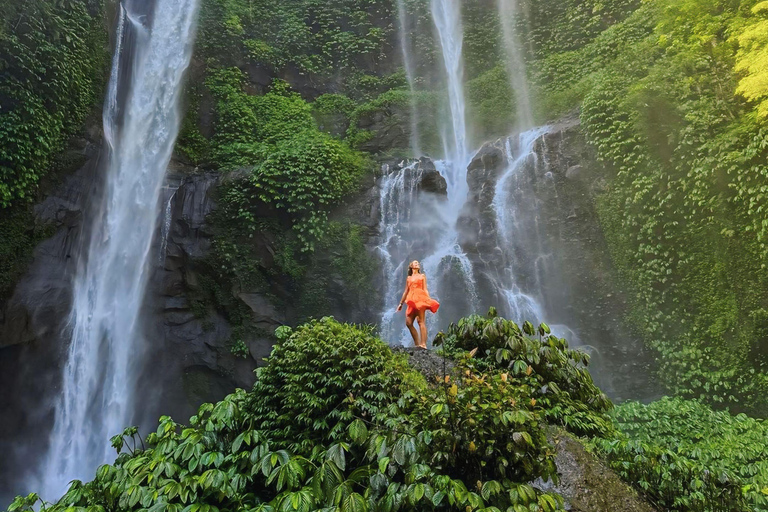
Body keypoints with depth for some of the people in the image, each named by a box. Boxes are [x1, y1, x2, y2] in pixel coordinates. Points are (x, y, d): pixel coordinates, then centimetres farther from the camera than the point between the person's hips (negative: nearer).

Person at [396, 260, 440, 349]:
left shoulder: (422, 276, 16)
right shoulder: (408, 278, 24)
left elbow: (425, 289, 7)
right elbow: (406, 291, 25)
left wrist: (429, 300, -7)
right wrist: (401, 303, 22)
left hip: (420, 299, -4)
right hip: (412, 301, 5)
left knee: (421, 321, -16)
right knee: (408, 323, -6)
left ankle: (423, 344, -24)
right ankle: (417, 344, -2)